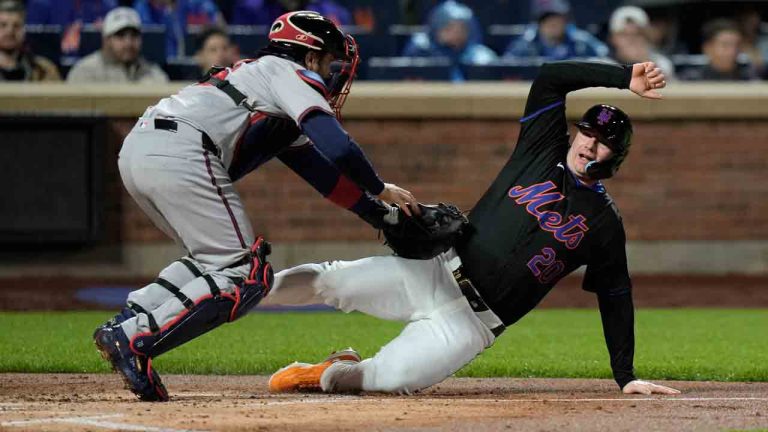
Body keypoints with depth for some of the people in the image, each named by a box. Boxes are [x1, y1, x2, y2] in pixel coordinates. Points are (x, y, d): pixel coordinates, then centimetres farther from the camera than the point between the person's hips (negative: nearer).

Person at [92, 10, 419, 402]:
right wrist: (380, 189, 8)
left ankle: (124, 323, 6)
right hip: (180, 156, -9)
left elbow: (322, 173, 35)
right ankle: (134, 341, -18)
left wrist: (381, 215, 33)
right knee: (245, 277, -5)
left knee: (214, 261, 24)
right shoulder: (290, 73, 8)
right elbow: (337, 147, -5)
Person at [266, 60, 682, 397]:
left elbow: (616, 297, 7)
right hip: (438, 269, 2)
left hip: (473, 320, -2)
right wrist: (625, 78, -12)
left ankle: (331, 374, 6)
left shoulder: (604, 222, 3)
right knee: (330, 280, -13)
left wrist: (626, 377, 2)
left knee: (392, 379, -23)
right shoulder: (543, 152, 6)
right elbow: (549, 77, -5)